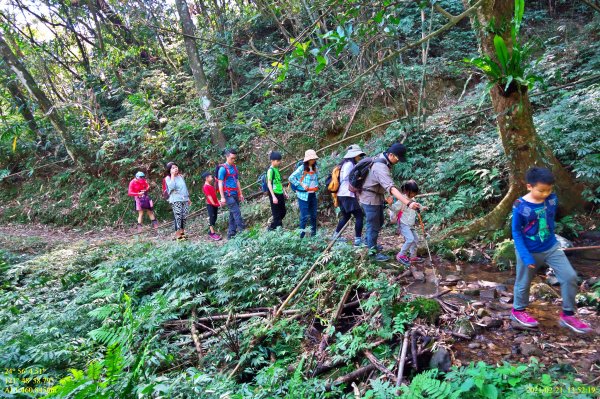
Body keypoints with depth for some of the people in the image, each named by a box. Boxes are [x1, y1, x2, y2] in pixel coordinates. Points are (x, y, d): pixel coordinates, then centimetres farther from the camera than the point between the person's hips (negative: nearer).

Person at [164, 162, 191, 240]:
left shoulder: (180, 176, 15)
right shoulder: (168, 178, -4)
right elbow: (171, 187, -23)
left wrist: (188, 198, 22)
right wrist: (172, 175, -17)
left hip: (184, 199, 6)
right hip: (176, 200, -6)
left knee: (184, 216, 4)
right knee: (178, 217, -10)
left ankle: (182, 232, 15)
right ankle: (178, 235, -6)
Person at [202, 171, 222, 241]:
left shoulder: (211, 186, 17)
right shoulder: (205, 187, -12)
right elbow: (209, 196, -17)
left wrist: (218, 202, 7)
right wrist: (213, 203, -21)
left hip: (215, 205, 9)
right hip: (210, 205, -9)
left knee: (214, 218, 10)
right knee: (211, 218, -8)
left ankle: (210, 232, 18)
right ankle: (212, 233, -6)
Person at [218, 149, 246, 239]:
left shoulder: (234, 167, 14)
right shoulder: (223, 168, -7)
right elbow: (220, 183, -9)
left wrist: (240, 194, 17)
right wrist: (222, 197, -13)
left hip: (235, 194, 7)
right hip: (228, 194, -7)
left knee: (233, 214, 8)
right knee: (237, 212, -13)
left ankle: (231, 233, 13)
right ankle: (242, 230, -14)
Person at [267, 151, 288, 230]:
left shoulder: (277, 169, 11)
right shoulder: (271, 170, -14)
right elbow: (269, 184, -17)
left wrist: (284, 192, 20)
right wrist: (273, 196, -22)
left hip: (280, 194, 8)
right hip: (275, 194, -8)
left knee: (283, 212, 16)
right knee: (277, 214, -1)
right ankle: (272, 228, 12)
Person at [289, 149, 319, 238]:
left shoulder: (315, 168, 9)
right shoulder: (302, 168, -9)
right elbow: (291, 178, -11)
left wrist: (316, 186, 11)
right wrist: (301, 185, -13)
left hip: (313, 195, 6)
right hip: (303, 195, -6)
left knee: (313, 215, 10)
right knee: (304, 216, -6)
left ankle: (313, 233, 21)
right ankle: (302, 233, 6)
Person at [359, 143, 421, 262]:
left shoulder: (382, 158, -2)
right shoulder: (381, 167, -33)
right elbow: (392, 188, -44)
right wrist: (408, 203, -52)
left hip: (377, 196, 10)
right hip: (370, 198, -10)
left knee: (379, 222, 23)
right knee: (374, 226, 2)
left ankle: (370, 243, 41)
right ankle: (374, 252, 16)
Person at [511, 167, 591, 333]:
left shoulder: (553, 200, -8)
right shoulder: (520, 206, -23)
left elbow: (551, 220, 10)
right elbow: (516, 233, -16)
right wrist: (526, 256, -20)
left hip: (551, 247, 5)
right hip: (529, 251, -4)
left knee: (570, 276, 0)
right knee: (524, 282, 12)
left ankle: (568, 315, 17)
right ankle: (518, 310, 36)